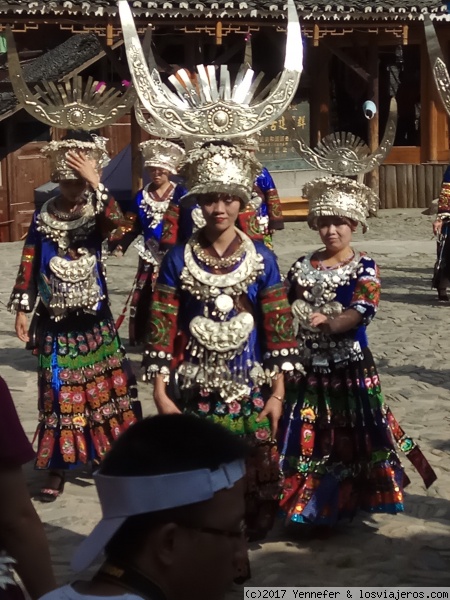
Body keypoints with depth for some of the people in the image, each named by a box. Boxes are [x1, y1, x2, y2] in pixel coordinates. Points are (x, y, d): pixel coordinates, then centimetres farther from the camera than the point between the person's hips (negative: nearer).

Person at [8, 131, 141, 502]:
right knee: (60, 393, 5)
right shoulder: (43, 218, -2)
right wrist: (22, 309, -2)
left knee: (107, 387, 6)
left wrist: (95, 183, -32)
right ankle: (58, 468, 14)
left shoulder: (97, 214, -3)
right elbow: (28, 268, 1)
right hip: (55, 323, 0)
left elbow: (116, 221, -28)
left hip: (95, 320, 0)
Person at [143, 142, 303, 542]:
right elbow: (162, 327, 0)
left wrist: (278, 392, -2)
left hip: (248, 389, 0)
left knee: (252, 471, 2)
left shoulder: (261, 258, 1)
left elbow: (278, 326, 1)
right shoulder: (178, 259, 0)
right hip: (195, 389, 0)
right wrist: (160, 391, -4)